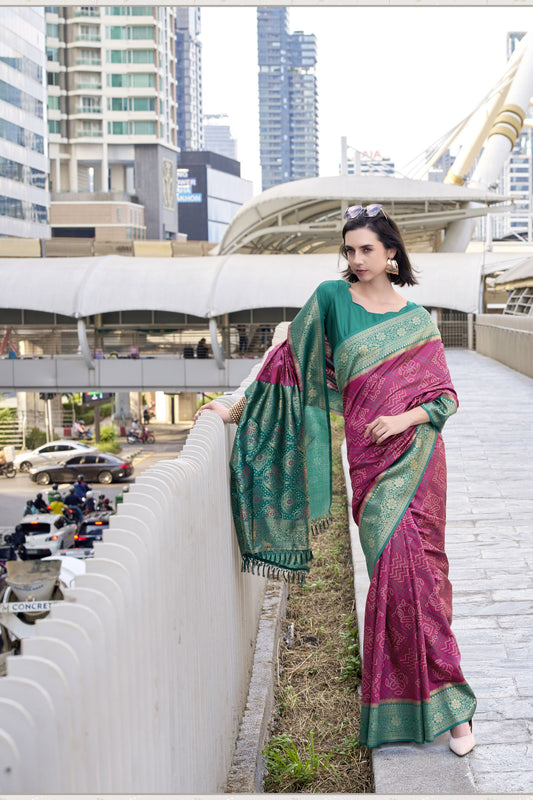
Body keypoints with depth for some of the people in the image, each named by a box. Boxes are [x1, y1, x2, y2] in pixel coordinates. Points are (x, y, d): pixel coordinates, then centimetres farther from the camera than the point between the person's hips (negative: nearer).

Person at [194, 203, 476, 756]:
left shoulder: (416, 319, 8)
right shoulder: (330, 299, 6)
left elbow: (445, 396, 8)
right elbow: (290, 359, 10)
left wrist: (404, 419, -10)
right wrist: (237, 410, 10)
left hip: (414, 453, 0)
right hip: (368, 458, 0)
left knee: (413, 565, -5)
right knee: (394, 567, -7)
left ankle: (447, 704, 5)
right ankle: (446, 699, 5)